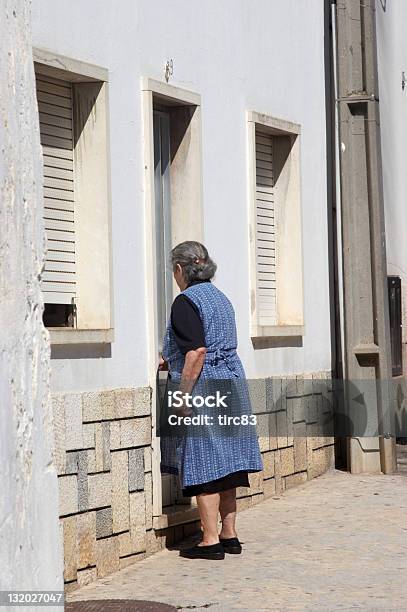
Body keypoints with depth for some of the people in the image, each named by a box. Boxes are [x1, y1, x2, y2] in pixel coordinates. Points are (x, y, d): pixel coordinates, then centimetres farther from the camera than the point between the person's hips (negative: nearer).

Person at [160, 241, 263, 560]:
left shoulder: (186, 301, -10)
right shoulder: (220, 297, 17)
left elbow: (197, 352, -20)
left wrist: (184, 397, -18)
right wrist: (171, 362, 36)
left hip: (204, 389, -8)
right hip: (232, 382, 8)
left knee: (204, 466, -3)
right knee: (225, 464, 12)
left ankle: (211, 540, -1)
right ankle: (230, 535, 17)